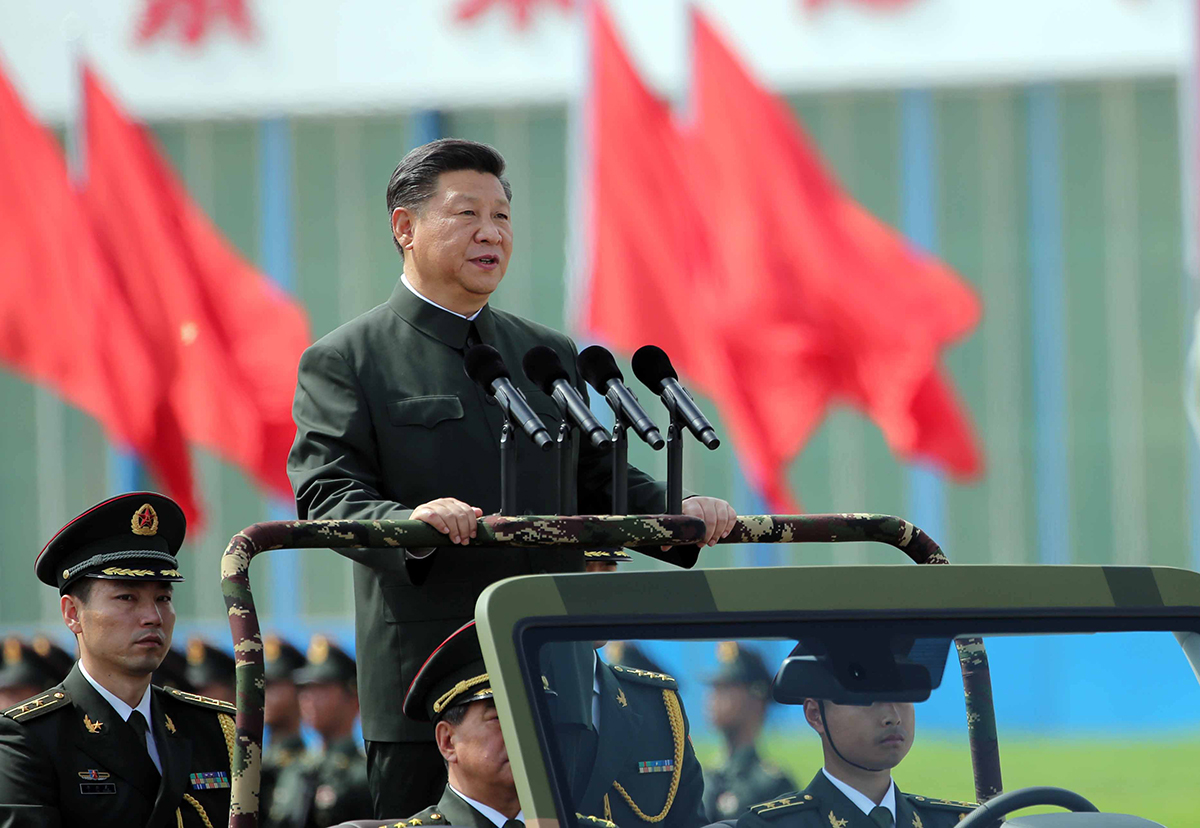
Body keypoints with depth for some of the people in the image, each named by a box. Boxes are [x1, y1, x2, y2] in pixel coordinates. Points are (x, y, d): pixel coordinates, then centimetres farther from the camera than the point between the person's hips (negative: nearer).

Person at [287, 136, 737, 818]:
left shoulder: (552, 356, 20)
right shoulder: (345, 361, 2)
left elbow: (599, 479, 20)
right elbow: (328, 497, -10)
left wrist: (676, 513, -1)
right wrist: (412, 524, -30)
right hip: (424, 683, -5)